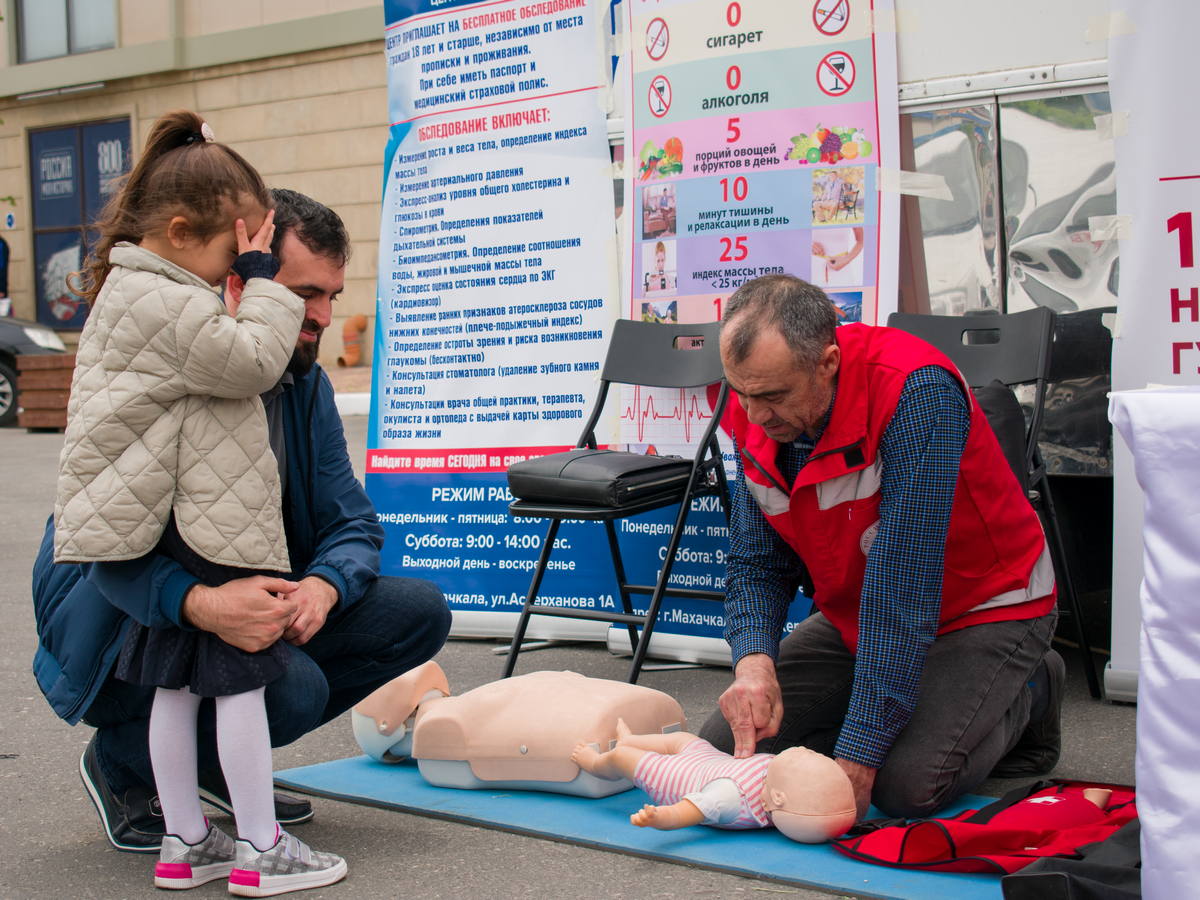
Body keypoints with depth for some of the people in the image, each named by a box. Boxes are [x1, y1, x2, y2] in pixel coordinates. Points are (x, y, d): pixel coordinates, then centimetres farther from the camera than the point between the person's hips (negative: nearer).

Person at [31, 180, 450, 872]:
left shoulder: (305, 384, 1)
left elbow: (354, 524, -3)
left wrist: (322, 586, -27)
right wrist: (200, 604, -51)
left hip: (248, 605, 8)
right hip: (121, 620, -7)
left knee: (419, 613, -7)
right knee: (295, 687, -32)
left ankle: (219, 759, 5)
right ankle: (122, 760, -1)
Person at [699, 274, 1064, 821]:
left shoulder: (916, 392, -33)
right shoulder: (757, 413, -11)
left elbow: (903, 584, -35)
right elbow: (756, 563, -5)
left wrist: (857, 755, -36)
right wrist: (754, 659, -28)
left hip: (985, 607, -6)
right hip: (854, 617, 7)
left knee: (905, 785, -27)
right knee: (724, 747, -3)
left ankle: (1024, 695, 5)